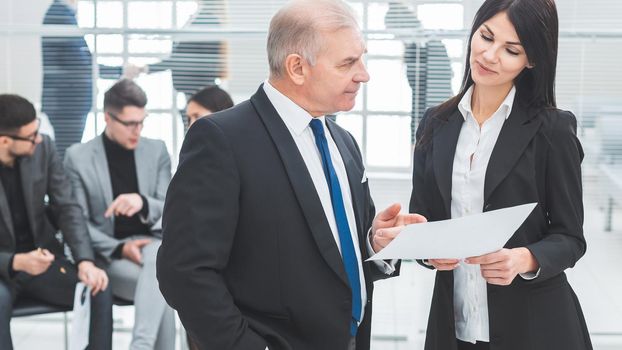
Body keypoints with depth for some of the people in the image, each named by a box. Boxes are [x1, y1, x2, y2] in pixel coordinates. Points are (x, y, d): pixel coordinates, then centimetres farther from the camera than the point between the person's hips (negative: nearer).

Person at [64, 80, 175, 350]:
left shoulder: (156, 151, 7)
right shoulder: (78, 157, 0)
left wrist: (143, 203, -20)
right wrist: (119, 249, -17)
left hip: (148, 244, 2)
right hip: (106, 255, -2)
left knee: (160, 253, -37)